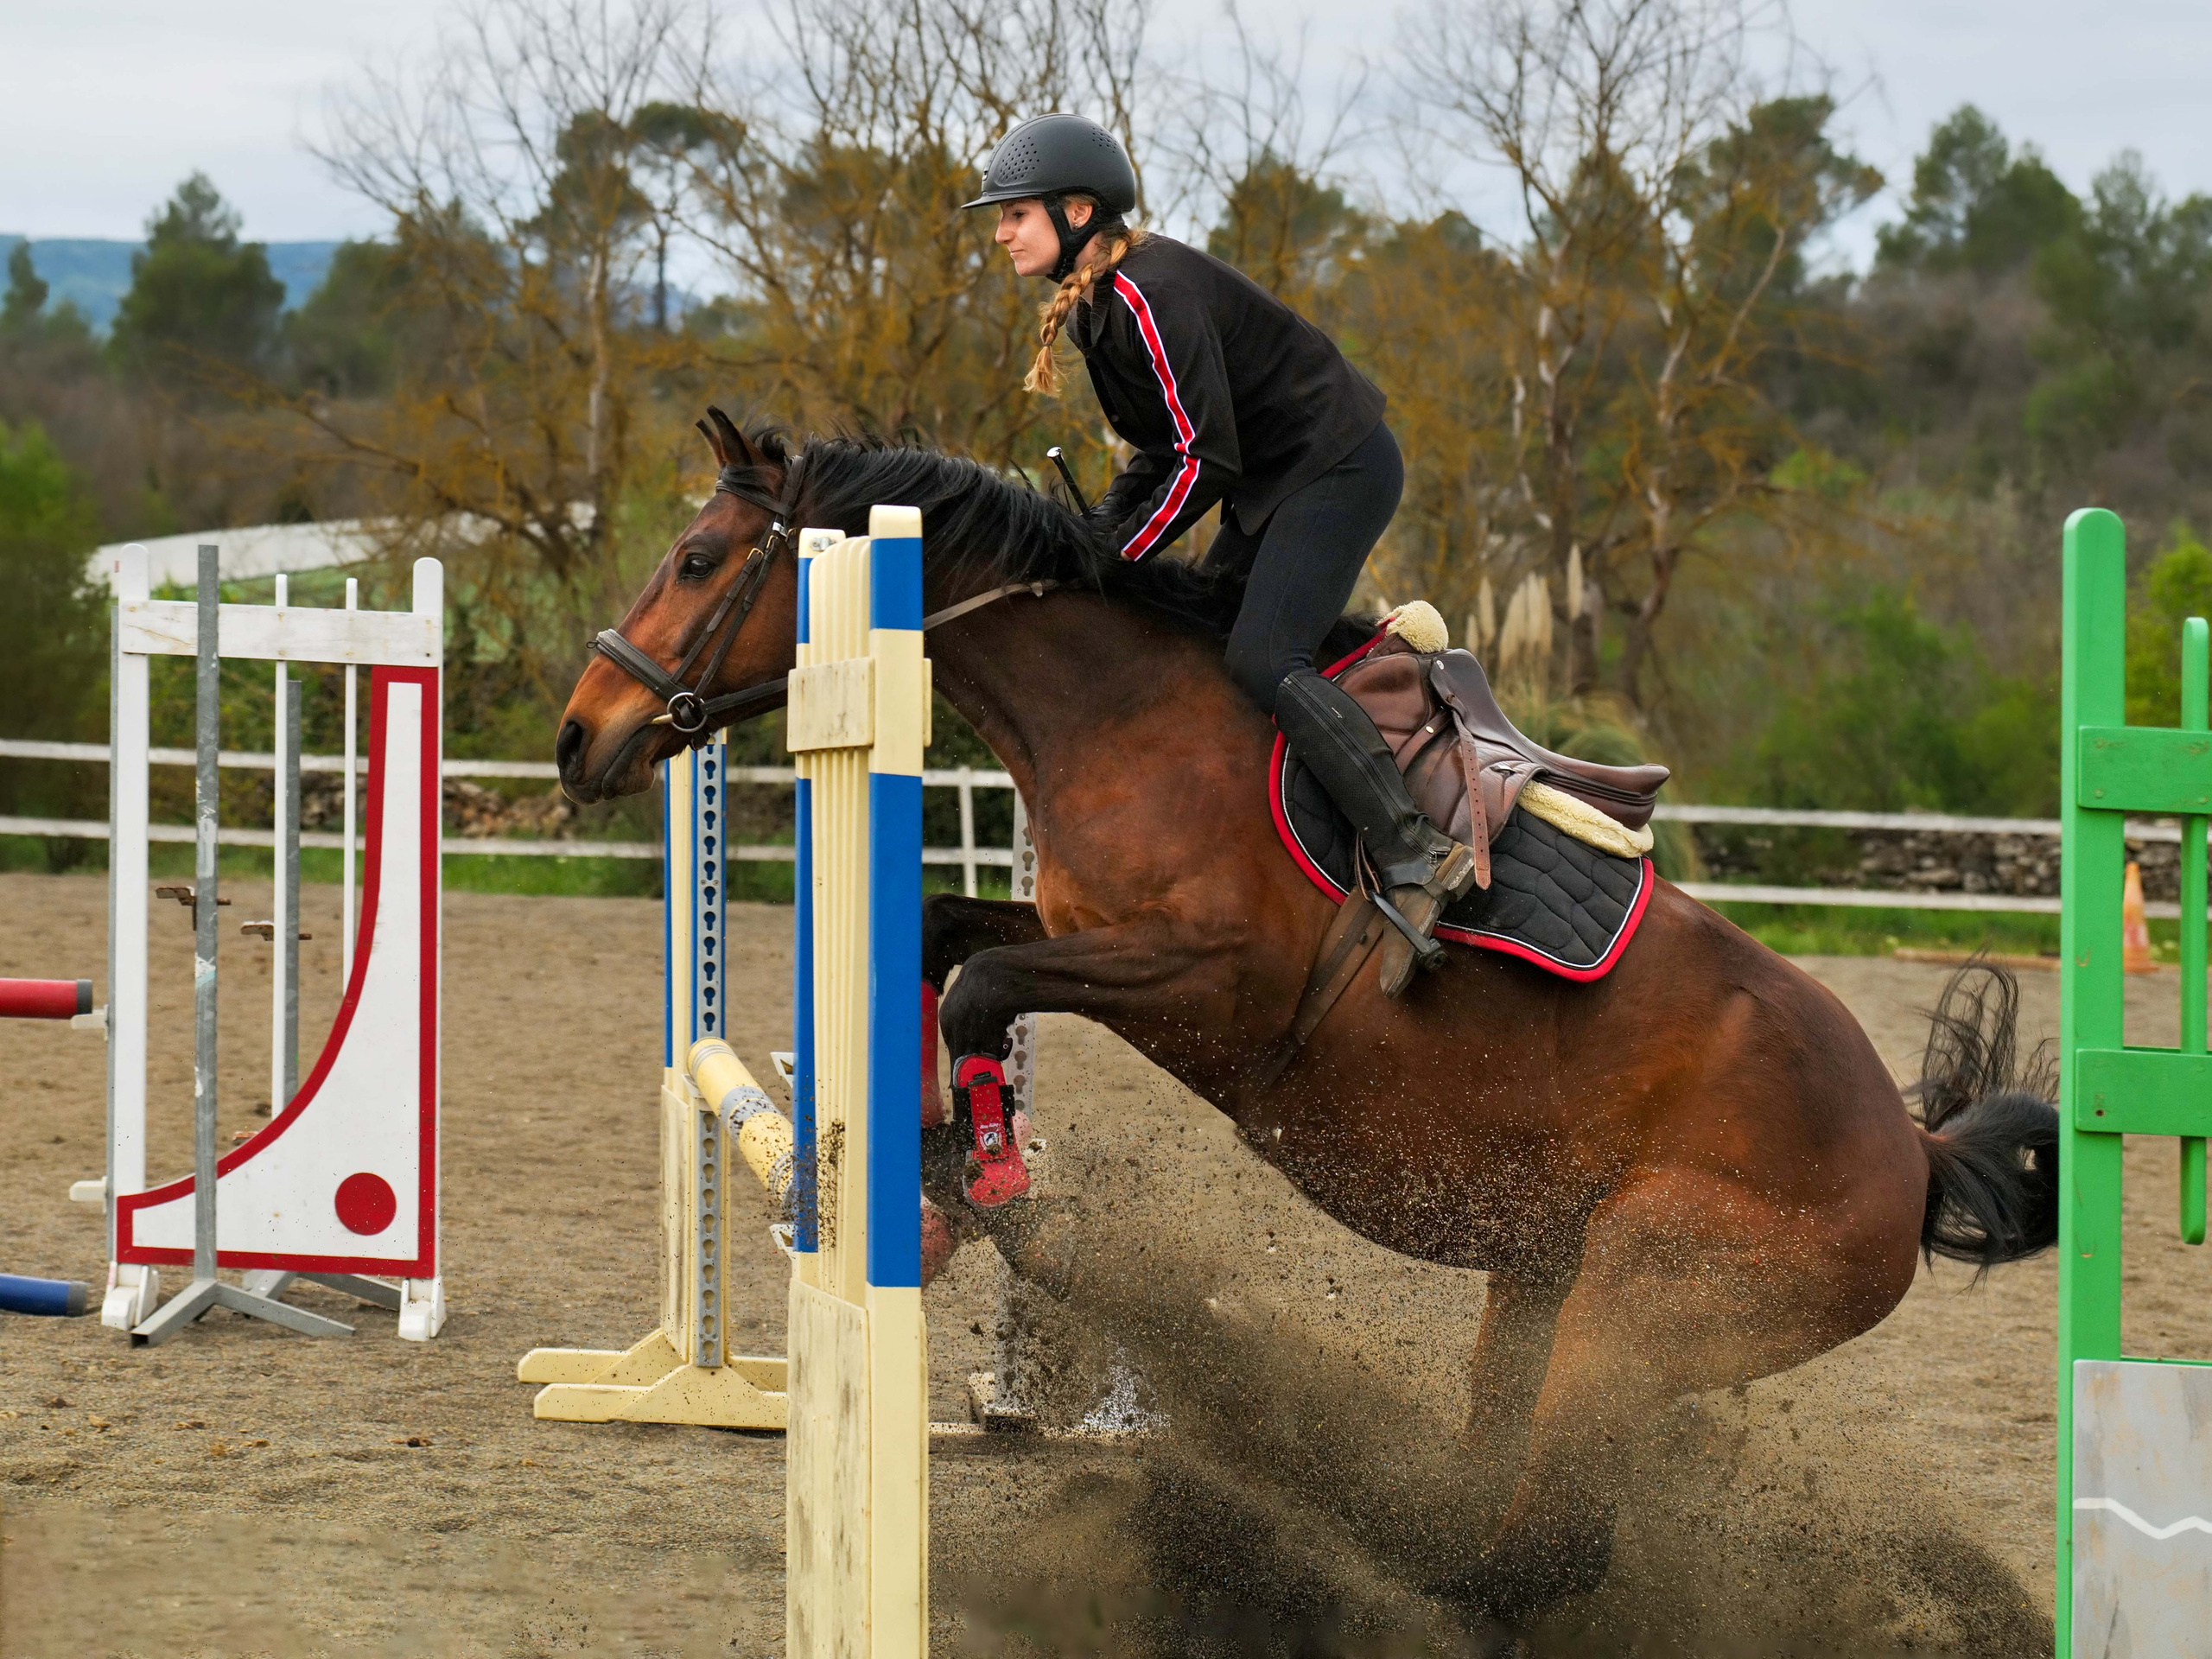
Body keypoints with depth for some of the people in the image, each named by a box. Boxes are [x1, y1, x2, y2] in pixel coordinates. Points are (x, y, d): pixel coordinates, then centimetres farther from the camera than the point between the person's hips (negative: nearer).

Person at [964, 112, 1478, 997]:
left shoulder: (1149, 294, -23)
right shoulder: (1092, 304, 9)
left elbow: (1204, 458, -26)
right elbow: (1162, 448, 15)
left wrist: (1117, 560, -18)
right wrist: (1095, 534, 2)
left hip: (1339, 470, -11)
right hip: (1275, 478, 11)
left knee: (1261, 659, -22)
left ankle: (1416, 859, -26)